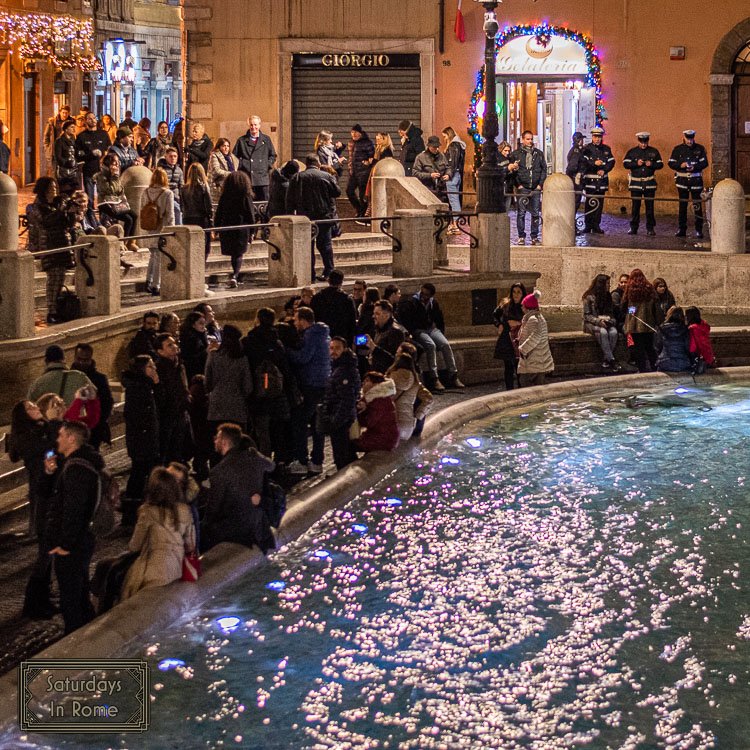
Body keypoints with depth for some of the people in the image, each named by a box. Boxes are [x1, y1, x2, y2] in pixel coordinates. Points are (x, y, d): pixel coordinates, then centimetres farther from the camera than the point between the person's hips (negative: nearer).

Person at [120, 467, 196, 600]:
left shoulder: (148, 512, -13)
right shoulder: (185, 511, -1)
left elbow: (134, 547, -2)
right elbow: (190, 546, 7)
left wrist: (131, 544, 20)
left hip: (156, 573, -5)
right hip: (177, 570, 5)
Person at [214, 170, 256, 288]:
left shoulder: (224, 197, 1)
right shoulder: (246, 197, -5)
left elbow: (218, 215, 4)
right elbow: (251, 216, -2)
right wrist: (251, 232, 6)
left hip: (226, 230, 2)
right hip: (241, 230, -2)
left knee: (233, 254, 15)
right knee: (238, 254, 2)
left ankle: (236, 278, 22)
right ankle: (235, 276, -19)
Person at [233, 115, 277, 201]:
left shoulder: (266, 140, 12)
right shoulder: (241, 140, 8)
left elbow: (273, 156, 18)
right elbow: (234, 156, 11)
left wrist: (268, 165, 4)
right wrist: (240, 166, -1)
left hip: (262, 178, 1)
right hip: (246, 177, -1)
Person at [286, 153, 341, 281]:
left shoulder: (297, 178, 2)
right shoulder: (327, 176, -1)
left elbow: (290, 199, 2)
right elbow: (337, 192, 1)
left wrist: (290, 215, 9)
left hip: (304, 217, 0)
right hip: (325, 215, 0)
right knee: (325, 243, 8)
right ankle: (329, 271, 4)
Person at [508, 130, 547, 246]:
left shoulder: (539, 154, 13)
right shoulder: (516, 154, 6)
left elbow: (544, 170, 13)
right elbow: (512, 170, 3)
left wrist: (540, 184, 2)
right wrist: (518, 184, -8)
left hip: (535, 188, 2)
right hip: (522, 188, -2)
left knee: (535, 213, 2)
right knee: (521, 213, -4)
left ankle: (534, 236, 7)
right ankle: (521, 236, 1)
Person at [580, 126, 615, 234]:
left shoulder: (606, 149, 13)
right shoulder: (587, 149, 2)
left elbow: (611, 162, 8)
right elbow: (583, 162, -9)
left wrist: (604, 170, -8)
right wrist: (594, 163, -22)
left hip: (602, 180, 4)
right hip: (590, 180, -4)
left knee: (599, 203, 5)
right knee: (590, 203, -7)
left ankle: (596, 226, 10)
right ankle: (588, 226, -4)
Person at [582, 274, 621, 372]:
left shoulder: (608, 297, 15)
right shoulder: (589, 297, -2)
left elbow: (611, 313, 15)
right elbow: (586, 315, -5)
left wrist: (611, 320, -8)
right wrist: (598, 321, -20)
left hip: (607, 323, 4)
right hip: (592, 324, -4)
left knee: (613, 332, -30)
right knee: (603, 332, -37)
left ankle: (606, 361, -31)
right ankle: (611, 360, -38)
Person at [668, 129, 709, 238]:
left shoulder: (700, 149, 3)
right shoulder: (677, 149, 5)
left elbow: (705, 163, 0)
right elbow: (671, 163, 4)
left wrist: (694, 167, -17)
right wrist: (680, 165, -14)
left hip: (696, 180, -1)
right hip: (682, 180, 1)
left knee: (697, 205, -2)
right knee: (682, 205, 6)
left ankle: (699, 230, 3)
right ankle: (682, 229, 13)